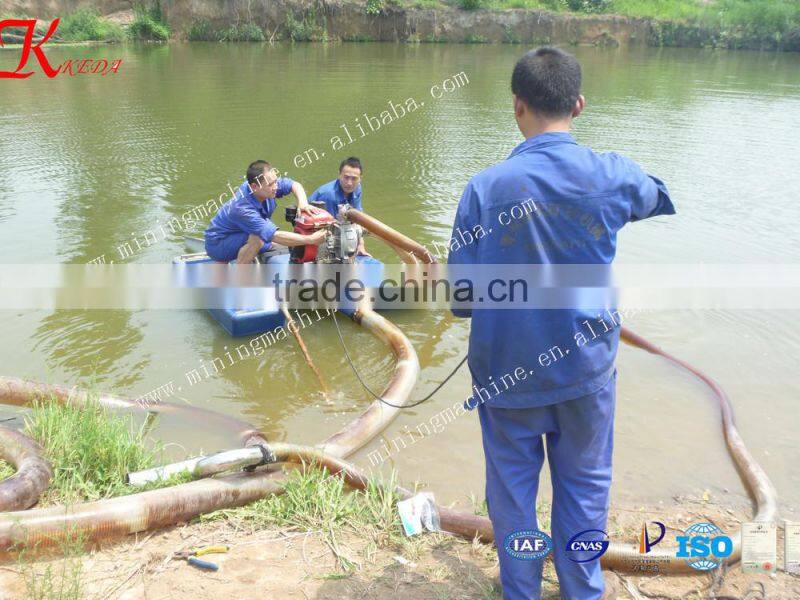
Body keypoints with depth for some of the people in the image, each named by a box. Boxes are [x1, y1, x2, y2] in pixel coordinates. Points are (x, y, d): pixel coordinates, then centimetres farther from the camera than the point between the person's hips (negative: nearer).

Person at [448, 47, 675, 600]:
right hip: (587, 367, 2)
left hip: (507, 368, -1)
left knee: (512, 489, 16)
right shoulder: (613, 176, -9)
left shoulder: (485, 187, -16)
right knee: (584, 486, 19)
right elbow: (658, 198, 16)